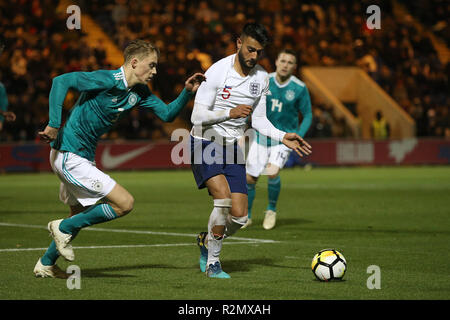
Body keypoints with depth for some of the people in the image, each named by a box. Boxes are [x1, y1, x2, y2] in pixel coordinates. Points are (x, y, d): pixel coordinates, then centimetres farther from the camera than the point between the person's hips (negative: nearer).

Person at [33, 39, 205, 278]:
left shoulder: (139, 92, 6)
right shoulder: (107, 80, -20)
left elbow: (167, 114, 13)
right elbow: (61, 81, -26)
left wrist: (187, 92, -4)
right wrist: (54, 125, -30)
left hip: (83, 157, 10)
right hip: (69, 155, -10)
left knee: (80, 214, 24)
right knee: (125, 203, -11)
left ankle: (45, 264, 38)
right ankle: (63, 228, 0)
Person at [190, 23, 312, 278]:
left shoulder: (262, 78, 3)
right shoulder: (218, 71, -15)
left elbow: (259, 120, 10)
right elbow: (197, 116, -16)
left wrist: (283, 137, -5)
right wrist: (230, 113, -30)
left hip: (233, 149, 5)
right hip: (205, 144, -5)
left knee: (240, 217, -3)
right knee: (223, 198, -25)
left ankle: (207, 240, 27)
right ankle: (212, 262, -9)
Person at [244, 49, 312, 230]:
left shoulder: (299, 89, -9)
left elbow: (307, 115, 1)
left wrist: (298, 137, -11)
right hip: (261, 136, 2)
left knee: (272, 172, -25)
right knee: (249, 178, 1)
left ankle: (271, 210, 1)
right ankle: (246, 216, 24)